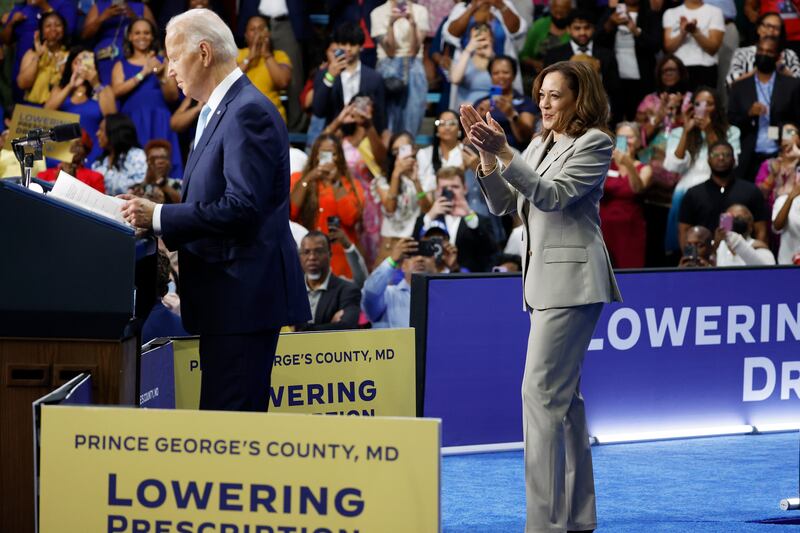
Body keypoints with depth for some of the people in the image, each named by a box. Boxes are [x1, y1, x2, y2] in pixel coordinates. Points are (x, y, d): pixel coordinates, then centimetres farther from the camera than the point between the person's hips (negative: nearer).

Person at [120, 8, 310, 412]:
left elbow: (242, 208, -22)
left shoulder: (248, 113, -14)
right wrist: (155, 220, 8)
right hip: (231, 299, 10)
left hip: (243, 297, -10)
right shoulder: (220, 110, 19)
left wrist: (159, 216, -17)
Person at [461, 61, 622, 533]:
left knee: (542, 391, -15)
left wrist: (502, 151, -23)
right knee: (565, 396, 11)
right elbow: (503, 205, 13)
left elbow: (552, 195, -17)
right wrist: (487, 154, -1)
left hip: (572, 278, -9)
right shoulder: (540, 145, 19)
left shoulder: (595, 143, -5)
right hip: (543, 280, 9)